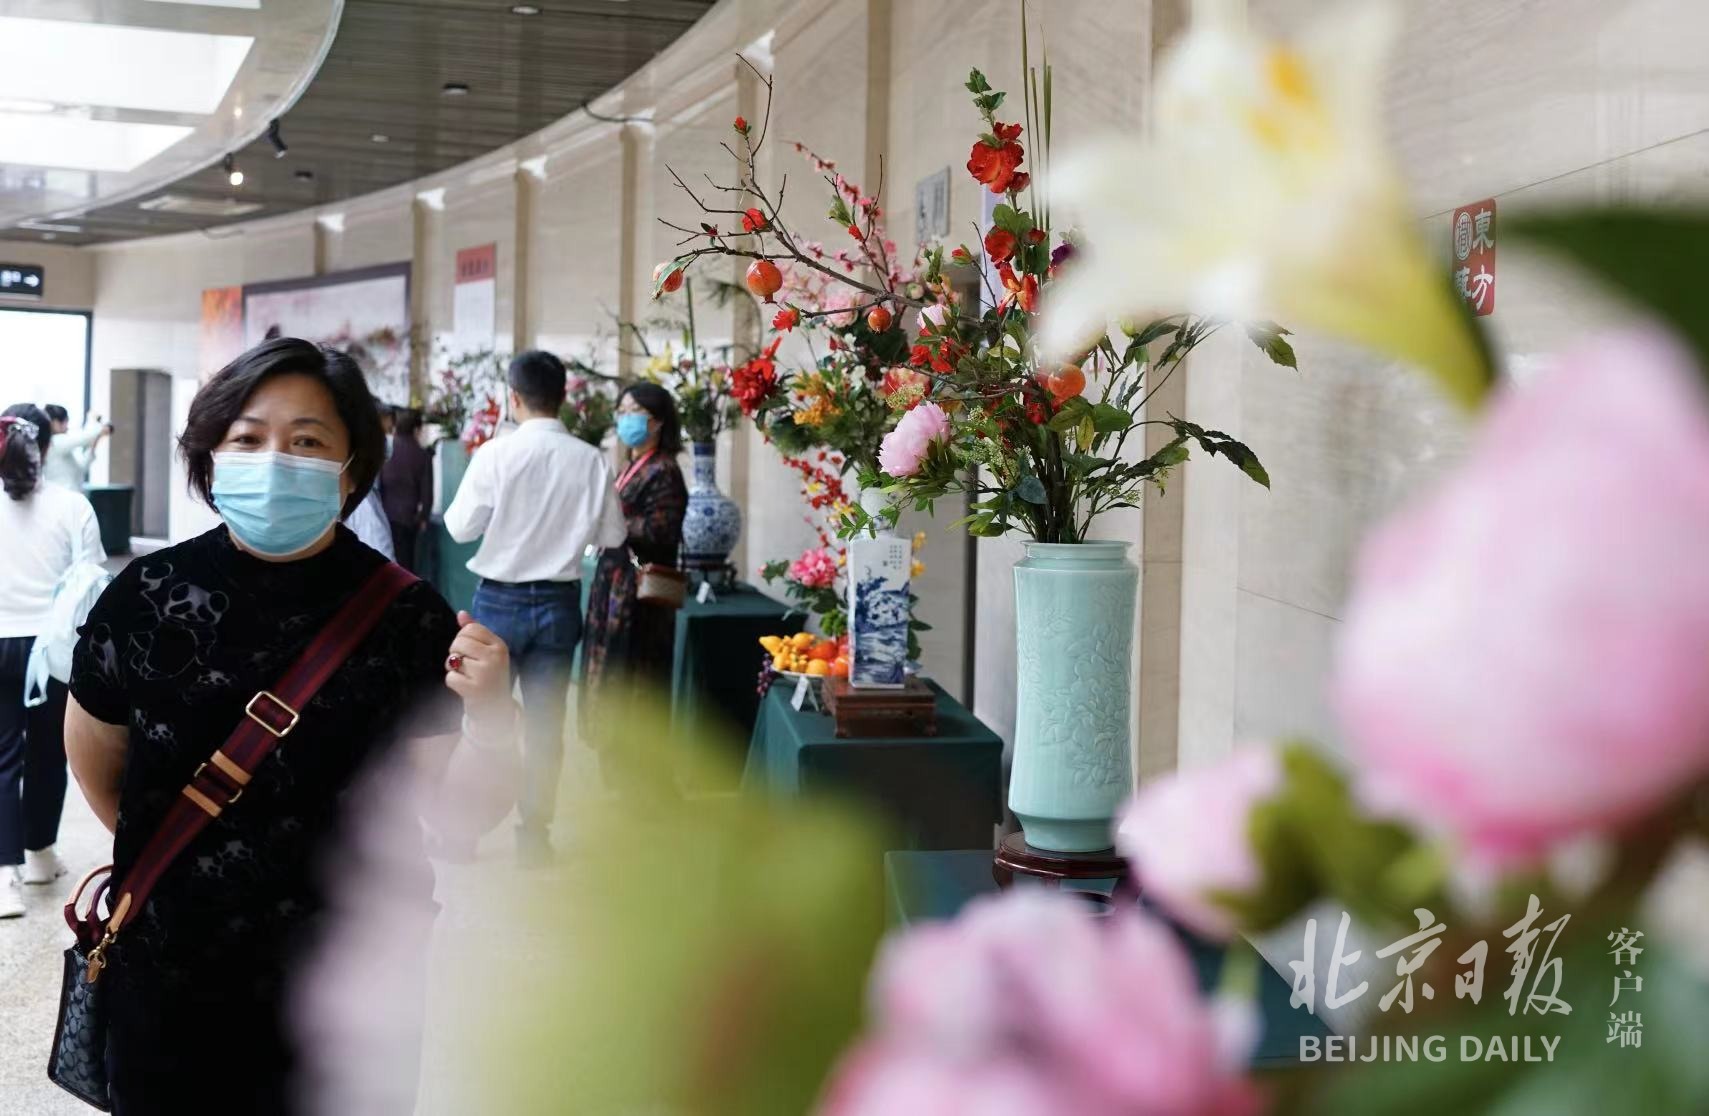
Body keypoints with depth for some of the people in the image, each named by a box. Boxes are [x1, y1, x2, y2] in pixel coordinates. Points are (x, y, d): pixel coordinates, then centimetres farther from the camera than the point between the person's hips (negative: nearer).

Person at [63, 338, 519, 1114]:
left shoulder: (407, 616, -12)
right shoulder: (146, 598, -8)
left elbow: (462, 810, -13)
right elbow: (95, 758, 8)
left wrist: (489, 721, -30)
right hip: (166, 979, 1)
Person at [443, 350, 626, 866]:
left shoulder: (496, 453, -14)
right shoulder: (590, 460, -7)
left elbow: (462, 527, -11)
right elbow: (613, 535, 0)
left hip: (501, 598, -2)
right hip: (559, 601, 2)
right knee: (545, 720, 9)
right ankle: (534, 835, 14)